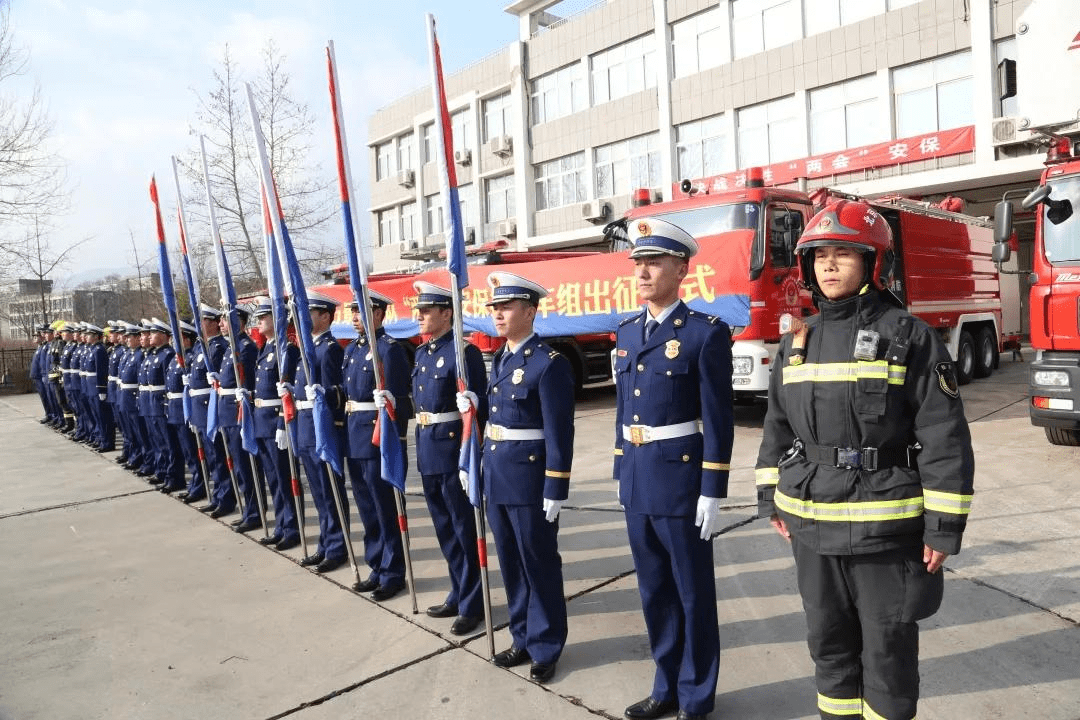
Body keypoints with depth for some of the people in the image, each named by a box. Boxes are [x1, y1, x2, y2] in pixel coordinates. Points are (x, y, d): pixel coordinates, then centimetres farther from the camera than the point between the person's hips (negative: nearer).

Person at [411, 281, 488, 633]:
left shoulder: (464, 352, -13)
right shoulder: (422, 353, 12)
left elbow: (478, 408, -16)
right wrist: (421, 445, 16)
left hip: (455, 451, -8)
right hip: (428, 452, 8)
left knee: (465, 529, 4)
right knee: (445, 529, 17)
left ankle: (472, 604, 17)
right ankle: (459, 594, 32)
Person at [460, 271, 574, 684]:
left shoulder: (549, 363, -15)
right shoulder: (499, 359, 10)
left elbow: (559, 433, -17)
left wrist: (555, 492, -17)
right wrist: (474, 404, 1)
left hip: (530, 482, -8)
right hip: (496, 477, 8)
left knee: (540, 564, 7)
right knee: (510, 563, 17)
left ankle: (546, 647, 23)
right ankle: (523, 638, 33)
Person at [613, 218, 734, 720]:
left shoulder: (706, 333, -11)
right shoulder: (626, 332, 9)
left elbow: (718, 420, -12)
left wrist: (713, 493, -13)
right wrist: (621, 474, 14)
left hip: (682, 480, -6)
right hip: (636, 482, 6)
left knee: (692, 593, 9)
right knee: (654, 591, 17)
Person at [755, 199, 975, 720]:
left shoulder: (909, 337, -9)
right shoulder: (797, 342, 6)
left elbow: (944, 437, -10)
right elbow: (777, 426, 12)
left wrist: (944, 526, -12)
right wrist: (771, 499, 11)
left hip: (885, 526, -4)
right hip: (812, 526, 5)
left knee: (888, 645, 11)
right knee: (829, 638, 19)